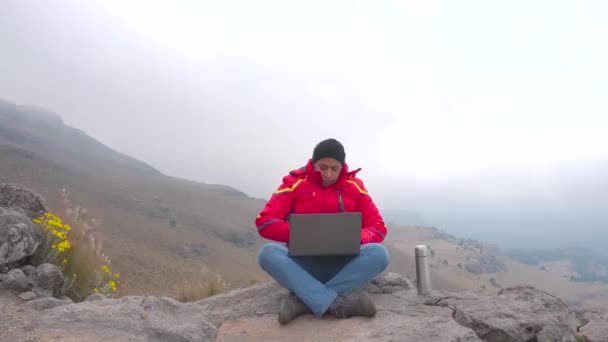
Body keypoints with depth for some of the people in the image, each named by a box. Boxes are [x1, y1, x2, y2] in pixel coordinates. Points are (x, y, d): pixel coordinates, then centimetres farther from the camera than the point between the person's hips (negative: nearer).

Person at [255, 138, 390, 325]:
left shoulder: (355, 186, 6)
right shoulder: (294, 182, 0)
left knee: (379, 253, -27)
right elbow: (265, 222, -7)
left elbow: (378, 227, 5)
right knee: (268, 252, -30)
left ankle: (301, 301, -29)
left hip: (342, 265, 2)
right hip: (303, 264, -1)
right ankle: (336, 304, -37)